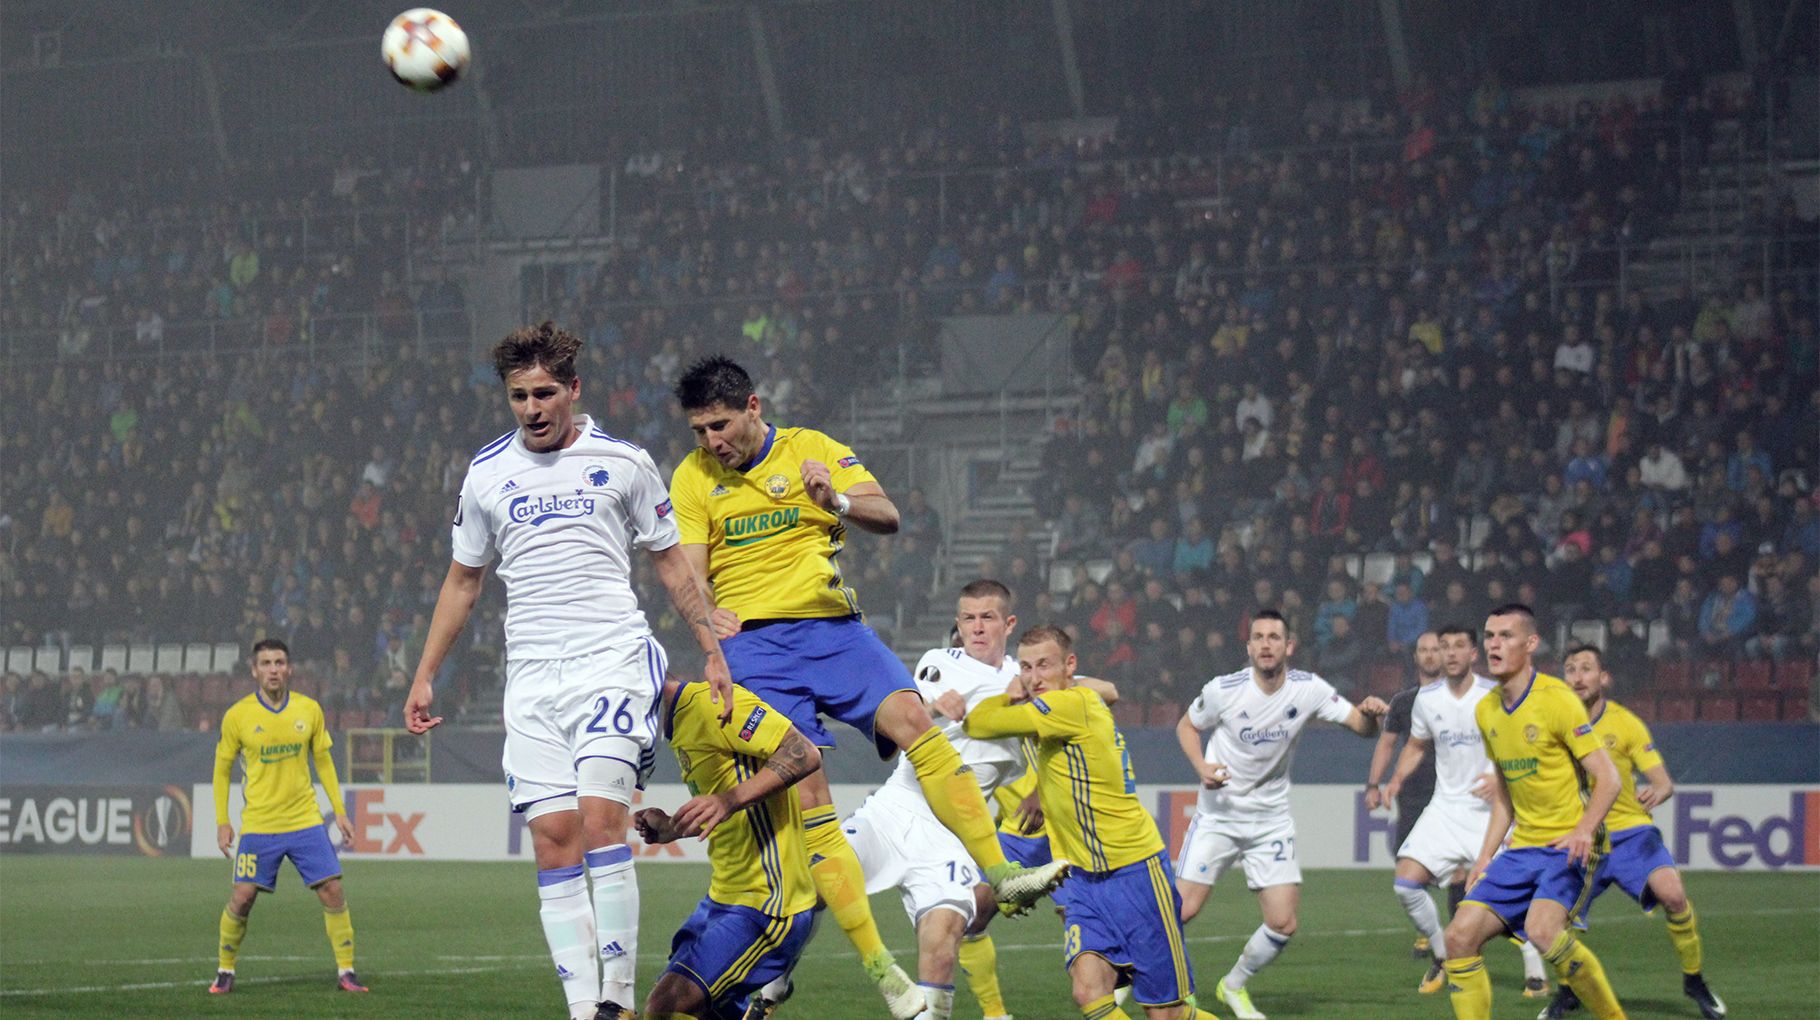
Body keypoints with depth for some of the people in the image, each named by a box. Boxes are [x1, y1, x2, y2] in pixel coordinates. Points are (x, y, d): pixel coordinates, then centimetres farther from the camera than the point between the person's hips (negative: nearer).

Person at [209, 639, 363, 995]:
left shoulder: (309, 709, 2)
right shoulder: (237, 716, -4)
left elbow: (323, 761, 13)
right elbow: (222, 769, 6)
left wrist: (339, 811, 8)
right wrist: (222, 822, 1)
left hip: (306, 821, 2)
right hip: (258, 826, -2)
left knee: (332, 892, -5)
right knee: (242, 897, -6)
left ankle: (346, 973, 5)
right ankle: (225, 972, 13)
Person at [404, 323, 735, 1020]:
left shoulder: (623, 463, 4)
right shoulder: (486, 476, 11)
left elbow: (671, 565, 12)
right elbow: (463, 580, 20)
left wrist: (713, 653, 7)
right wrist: (424, 676, 18)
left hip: (612, 664, -3)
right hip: (531, 677, 3)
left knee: (601, 820, -18)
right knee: (553, 839, -5)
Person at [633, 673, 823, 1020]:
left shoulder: (709, 703, -14)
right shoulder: (681, 723, 17)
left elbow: (805, 755, -23)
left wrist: (729, 800, -31)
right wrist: (674, 827, 12)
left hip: (764, 904, -11)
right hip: (722, 900, 11)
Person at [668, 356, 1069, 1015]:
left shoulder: (811, 449, 6)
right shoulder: (691, 479, 6)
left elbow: (888, 518, -3)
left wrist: (838, 501, -24)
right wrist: (709, 614, -22)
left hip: (833, 626, 1)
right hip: (754, 643, -1)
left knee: (913, 719, -24)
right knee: (806, 796, -13)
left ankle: (1000, 876, -24)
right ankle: (877, 966, -12)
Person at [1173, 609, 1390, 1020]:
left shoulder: (1308, 689, -9)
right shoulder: (1223, 690, -14)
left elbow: (1361, 727, -8)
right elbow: (1186, 726, 3)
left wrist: (1370, 713, -32)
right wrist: (1201, 767, -15)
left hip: (1271, 819, 2)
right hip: (1218, 813, -2)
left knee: (1283, 924, -5)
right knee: (1183, 908, -11)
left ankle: (1234, 986, 21)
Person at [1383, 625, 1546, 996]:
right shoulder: (1427, 698, 3)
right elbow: (1417, 746, 18)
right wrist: (1398, 778, 2)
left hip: (1491, 809, -4)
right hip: (1445, 808, 4)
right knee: (1406, 883, -10)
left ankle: (1535, 973, 4)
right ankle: (1440, 958, 11)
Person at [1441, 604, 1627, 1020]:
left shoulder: (1557, 700, -11)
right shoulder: (1486, 712, 11)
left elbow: (1608, 778, -13)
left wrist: (1584, 830, -28)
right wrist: (1484, 858, 13)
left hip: (1566, 846, -7)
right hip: (1521, 848, 7)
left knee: (1543, 931, -31)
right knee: (1460, 936, -6)